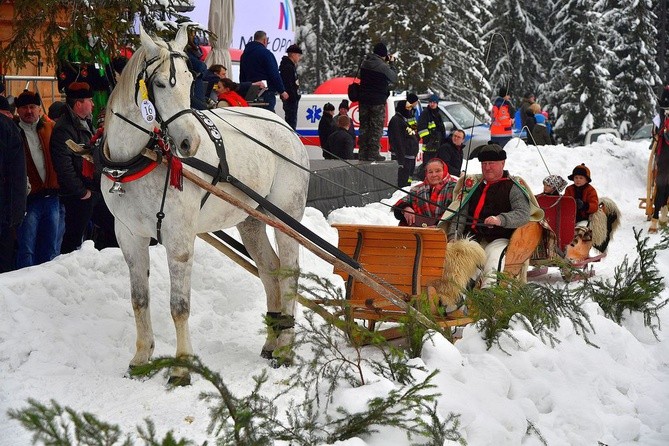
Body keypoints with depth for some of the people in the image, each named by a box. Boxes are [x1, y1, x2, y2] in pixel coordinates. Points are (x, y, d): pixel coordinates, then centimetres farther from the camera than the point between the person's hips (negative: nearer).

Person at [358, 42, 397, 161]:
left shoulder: (365, 63, 5)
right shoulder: (383, 66, -16)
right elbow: (394, 78, -6)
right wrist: (392, 64, 8)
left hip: (364, 99, 6)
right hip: (378, 101, -6)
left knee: (364, 126, 11)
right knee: (376, 127, 0)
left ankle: (363, 153, 12)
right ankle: (373, 153, -3)